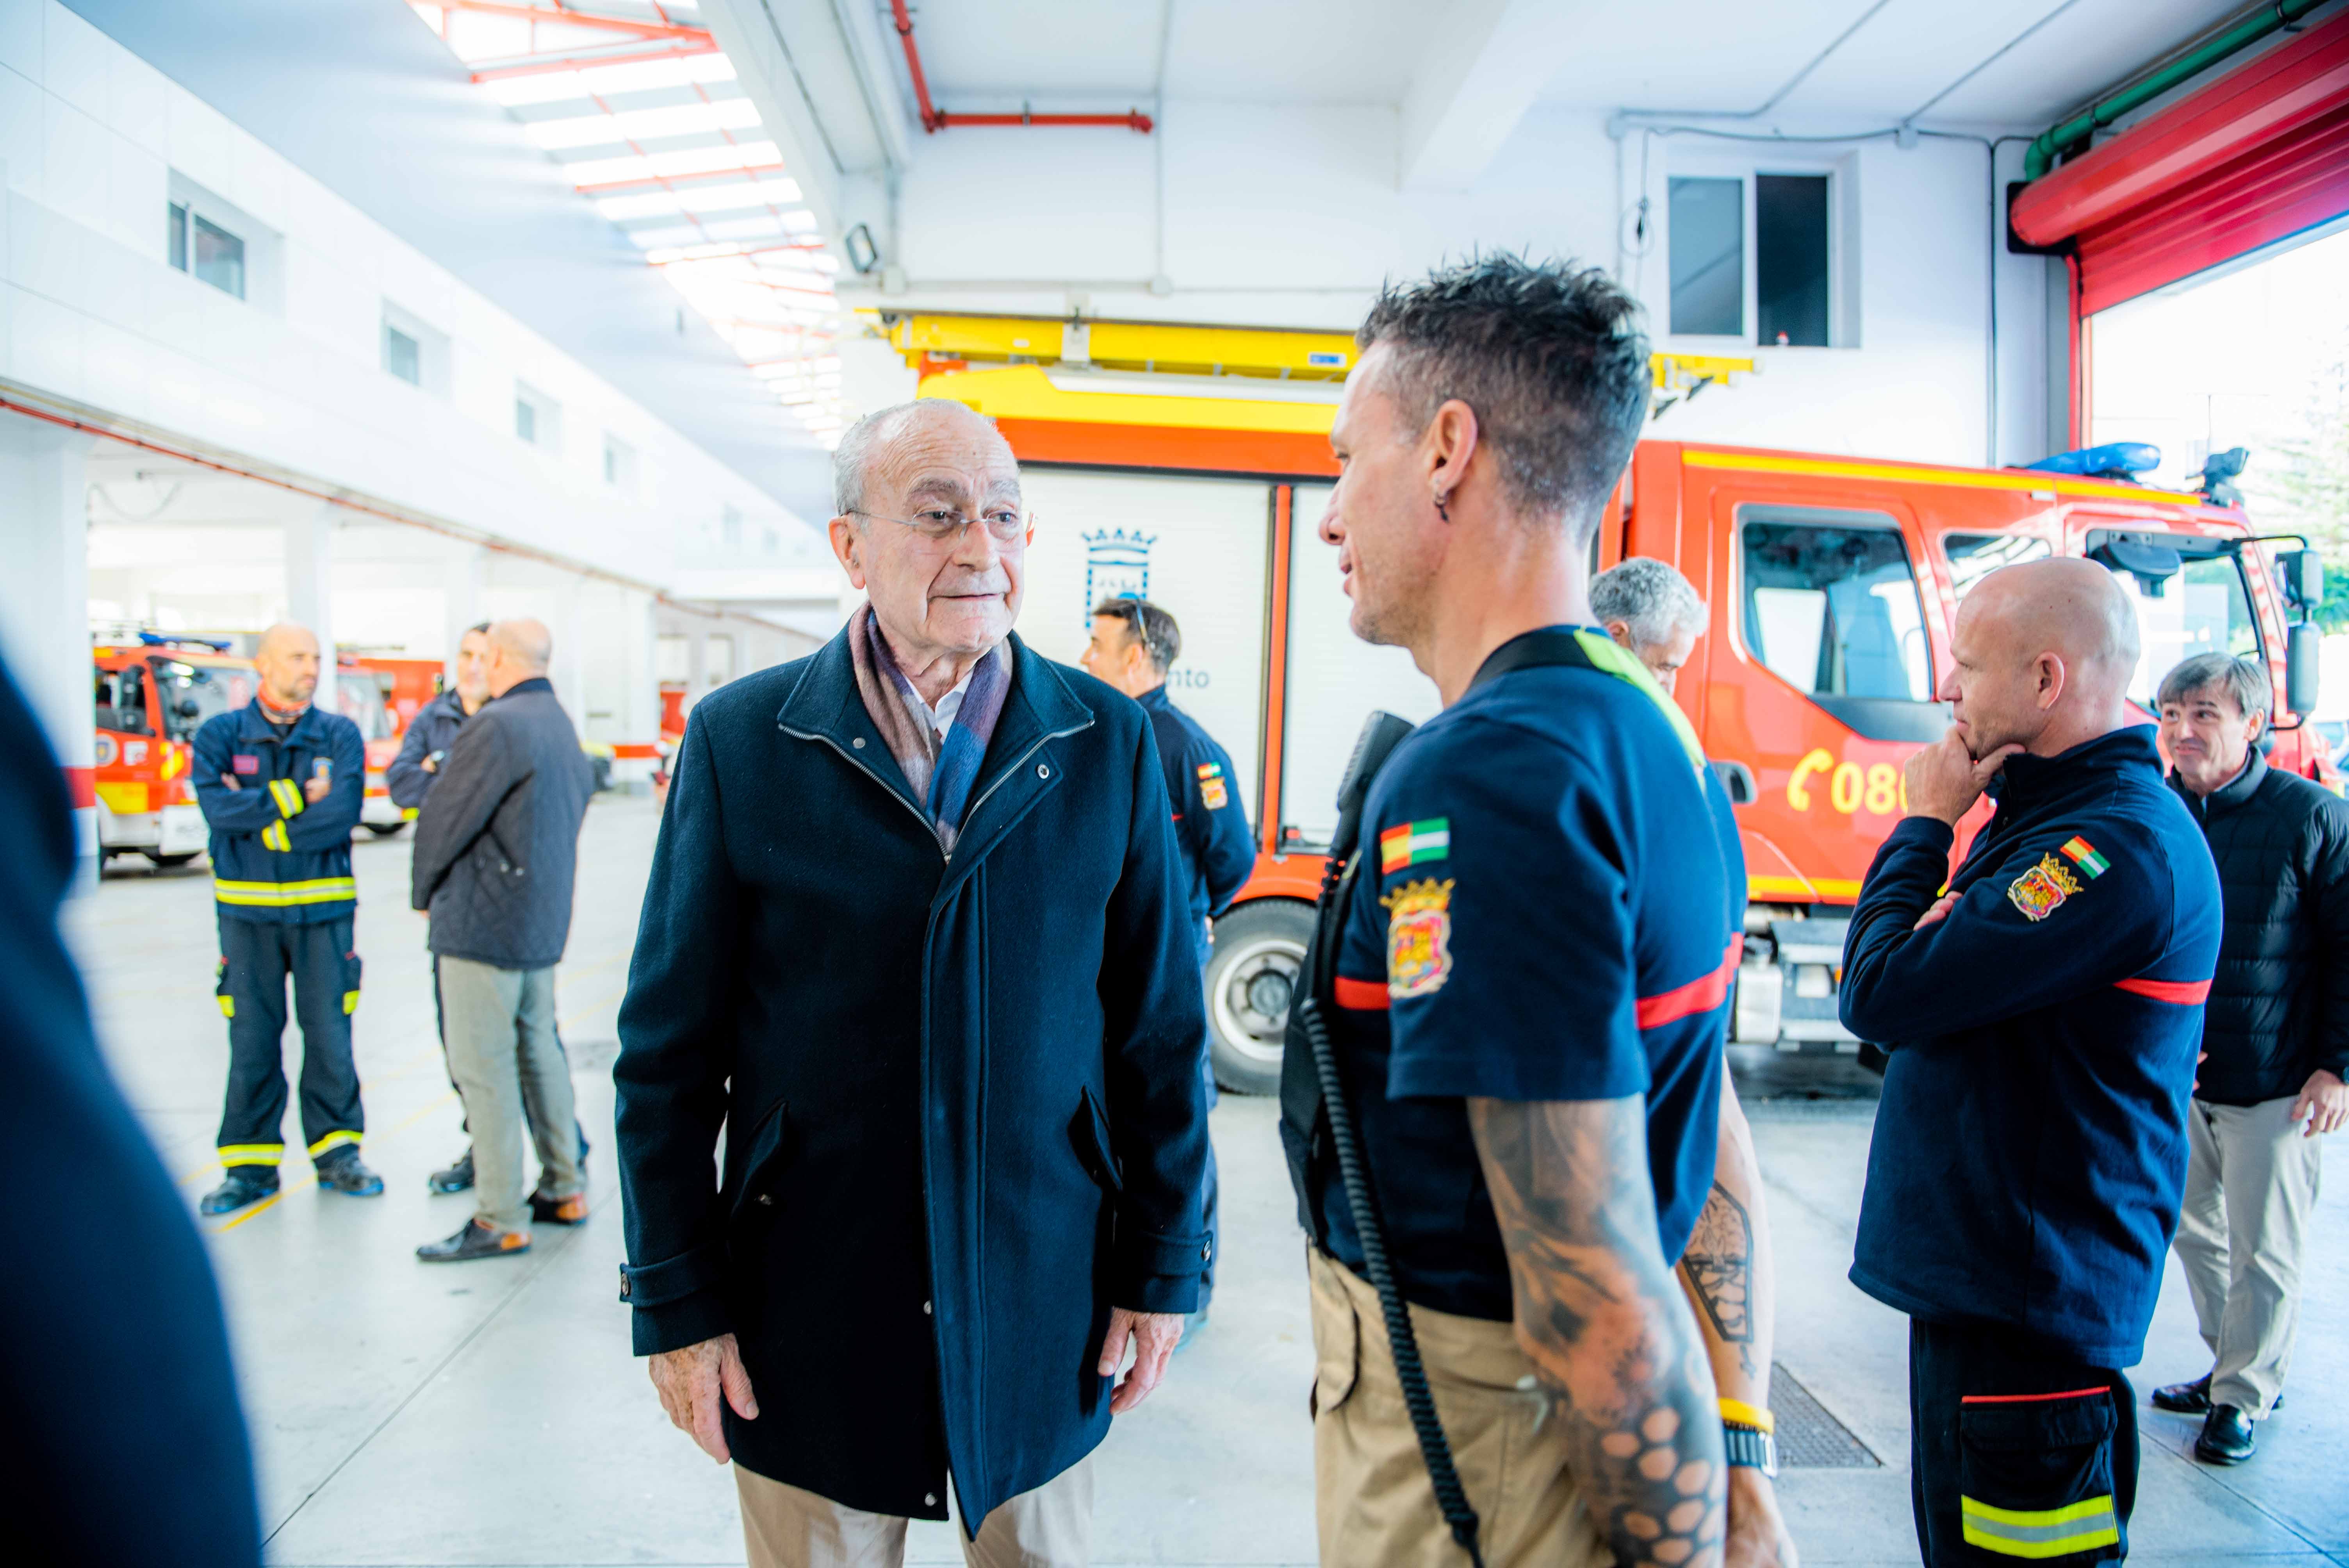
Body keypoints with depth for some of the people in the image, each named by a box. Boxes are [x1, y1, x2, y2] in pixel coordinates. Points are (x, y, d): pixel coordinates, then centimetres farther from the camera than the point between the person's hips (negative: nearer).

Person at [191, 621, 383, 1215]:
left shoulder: (339, 735, 3)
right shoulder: (220, 734, 4)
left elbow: (341, 815, -11)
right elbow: (219, 808, -12)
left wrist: (260, 819, -12)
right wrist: (296, 796, -11)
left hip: (323, 908, 0)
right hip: (247, 908, 0)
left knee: (329, 1032, 3)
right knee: (251, 1039, 4)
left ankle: (336, 1152, 16)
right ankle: (250, 1163, 15)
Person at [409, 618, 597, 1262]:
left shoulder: (496, 727, -16)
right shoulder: (564, 728, 13)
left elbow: (444, 819, -13)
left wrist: (423, 890, 6)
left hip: (483, 924, -9)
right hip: (544, 921, 9)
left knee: (483, 1065, -3)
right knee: (538, 1050, 17)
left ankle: (499, 1220, 2)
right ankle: (564, 1188, 24)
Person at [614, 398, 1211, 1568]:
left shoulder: (1109, 744, -2)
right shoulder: (742, 740, -5)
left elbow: (1160, 1031, 1)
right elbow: (669, 1049, -2)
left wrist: (1163, 1266, 2)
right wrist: (677, 1300, -3)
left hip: (1040, 1305, 1)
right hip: (809, 1311, -1)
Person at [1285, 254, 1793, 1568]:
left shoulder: (1483, 777, -27)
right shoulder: (1663, 740, 4)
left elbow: (1597, 1291, -27)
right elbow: (1709, 1153, 8)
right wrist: (1739, 1459, 12)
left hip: (1472, 1459, -8)